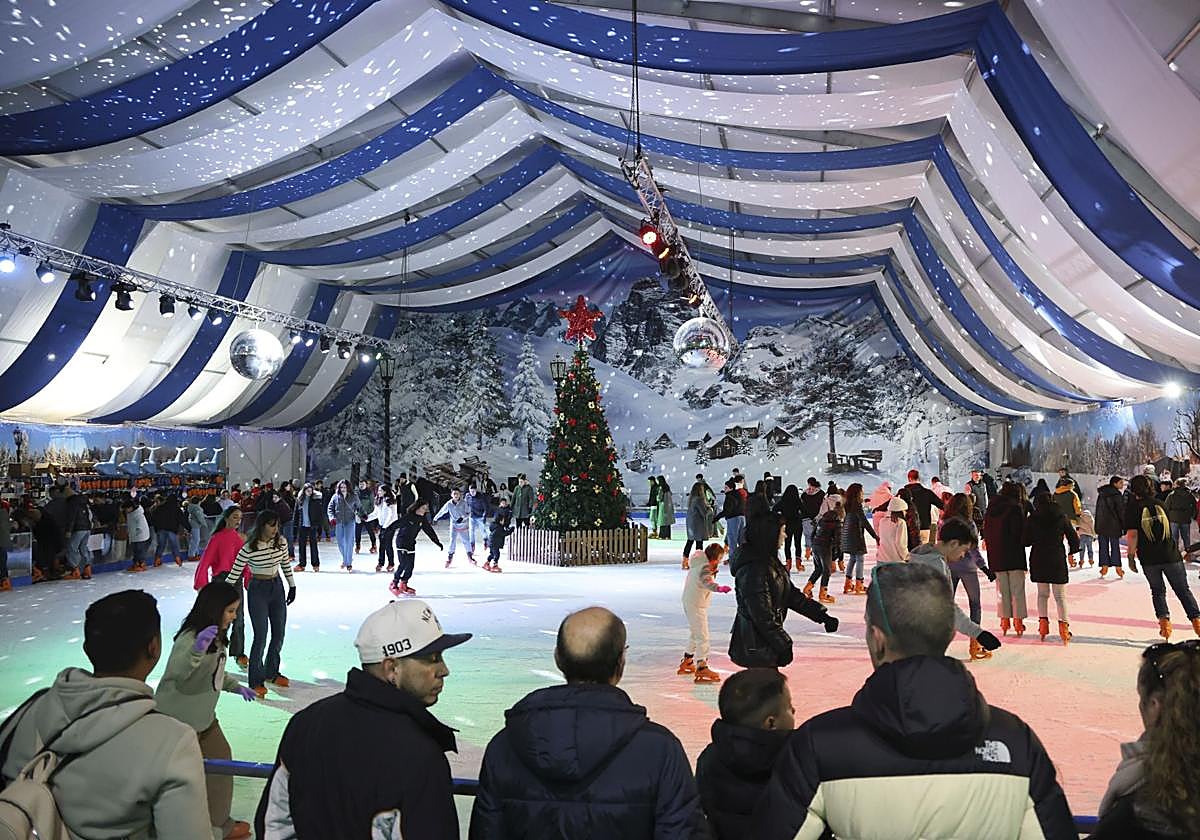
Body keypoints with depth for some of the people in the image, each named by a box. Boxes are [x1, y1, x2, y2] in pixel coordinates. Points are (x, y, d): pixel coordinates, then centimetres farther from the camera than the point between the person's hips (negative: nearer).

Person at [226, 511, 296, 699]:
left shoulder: (281, 542, -5)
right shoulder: (249, 548, -19)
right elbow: (234, 573, -13)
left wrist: (292, 587, 16)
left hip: (277, 588, 5)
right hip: (258, 591, -5)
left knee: (279, 634, 12)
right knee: (261, 637, -3)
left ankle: (271, 673, 32)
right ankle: (256, 681, 12)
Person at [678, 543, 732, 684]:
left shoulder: (697, 563, 8)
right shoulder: (704, 568, -23)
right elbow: (707, 582, -44)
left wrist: (713, 571, 16)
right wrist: (720, 588, -60)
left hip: (689, 602, 11)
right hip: (696, 606, -11)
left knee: (695, 634, 24)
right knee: (702, 636, -11)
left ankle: (687, 662, 36)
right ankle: (701, 667, -14)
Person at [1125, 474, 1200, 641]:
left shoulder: (1132, 507, -5)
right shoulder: (1159, 503, 6)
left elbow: (1132, 535, -12)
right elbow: (1168, 527, 18)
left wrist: (1131, 556, -5)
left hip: (1148, 558, -2)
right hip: (1170, 555, 2)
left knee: (1158, 591, 14)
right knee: (1183, 590, 11)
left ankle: (1164, 621, 2)